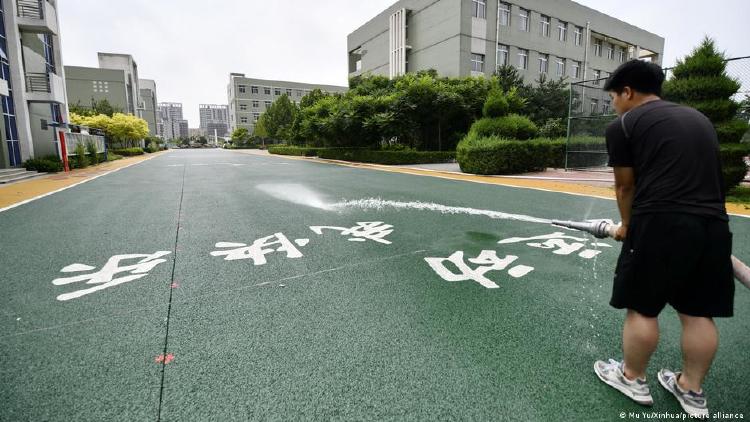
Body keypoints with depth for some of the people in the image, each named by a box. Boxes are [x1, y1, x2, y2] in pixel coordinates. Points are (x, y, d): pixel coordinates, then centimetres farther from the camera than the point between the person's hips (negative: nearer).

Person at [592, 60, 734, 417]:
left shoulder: (624, 125, 1)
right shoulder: (699, 118, 21)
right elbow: (693, 174, 23)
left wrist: (627, 225, 22)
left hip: (661, 225, -7)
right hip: (713, 224, 7)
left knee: (641, 308, 8)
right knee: (698, 312, 15)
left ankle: (632, 379, 24)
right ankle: (692, 391, 29)